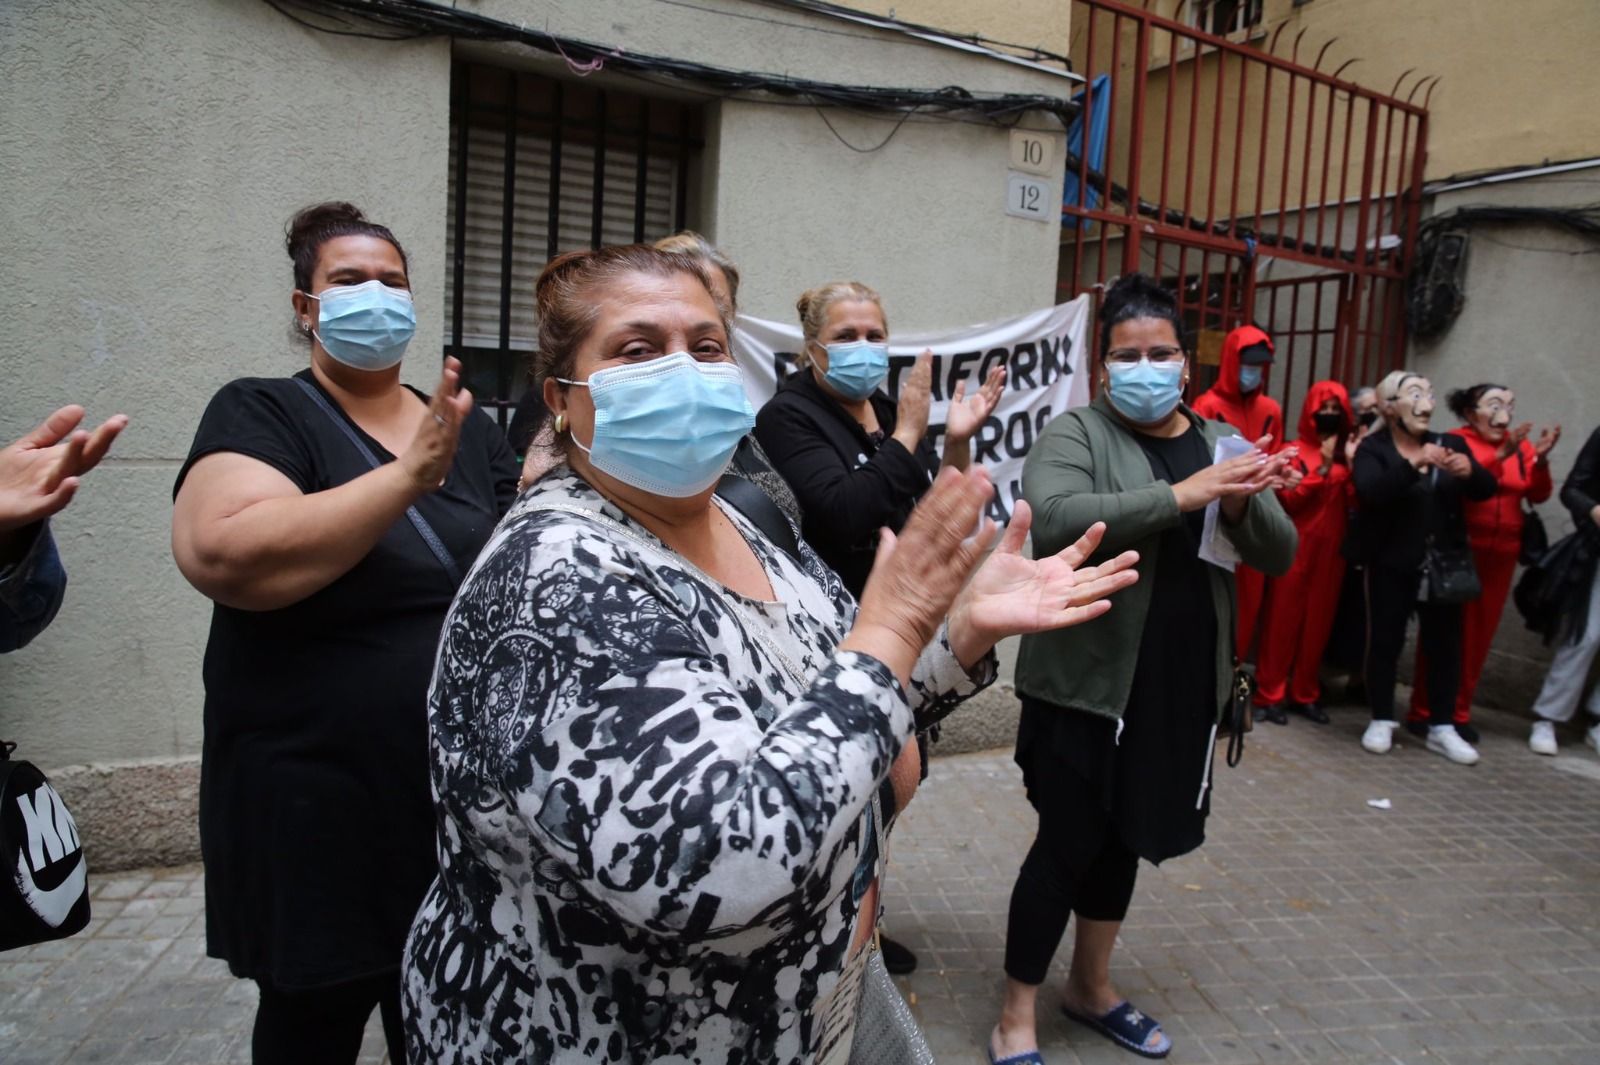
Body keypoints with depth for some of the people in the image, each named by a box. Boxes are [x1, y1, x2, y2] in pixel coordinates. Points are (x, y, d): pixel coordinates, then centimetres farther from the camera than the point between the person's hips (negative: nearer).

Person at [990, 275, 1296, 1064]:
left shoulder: (1222, 444, 10)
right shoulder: (1075, 434, -7)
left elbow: (1280, 556, 6)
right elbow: (1053, 522, -26)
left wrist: (1243, 505, -15)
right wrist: (1180, 495, -29)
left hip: (1183, 687, 6)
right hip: (1087, 682, -5)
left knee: (1123, 839, 18)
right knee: (1067, 843, 1)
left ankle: (1091, 988, 38)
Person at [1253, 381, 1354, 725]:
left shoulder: (1347, 452, 11)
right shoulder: (1295, 451, -1)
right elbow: (1288, 498, -14)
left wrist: (1352, 465, -7)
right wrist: (1324, 465, -14)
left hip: (1330, 549, 4)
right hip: (1296, 548, -4)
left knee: (1318, 621, 8)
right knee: (1284, 620, -2)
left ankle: (1305, 694, 18)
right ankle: (1269, 695, 4)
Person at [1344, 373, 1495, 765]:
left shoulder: (1450, 444, 9)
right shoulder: (1373, 448, -4)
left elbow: (1486, 489, 1)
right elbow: (1369, 491, -22)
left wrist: (1470, 471, -20)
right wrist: (1414, 464, -33)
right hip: (1392, 564, -4)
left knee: (1445, 642, 6)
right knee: (1385, 640, 1)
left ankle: (1442, 727, 17)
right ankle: (1382, 721, 14)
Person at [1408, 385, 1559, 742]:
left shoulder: (1520, 444, 9)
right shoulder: (1455, 441, -4)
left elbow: (1538, 495, 3)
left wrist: (1541, 460, -13)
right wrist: (1499, 456, -26)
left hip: (1500, 554, 5)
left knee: (1478, 634, 8)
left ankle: (1458, 712, 17)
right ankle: (1423, 710, 5)